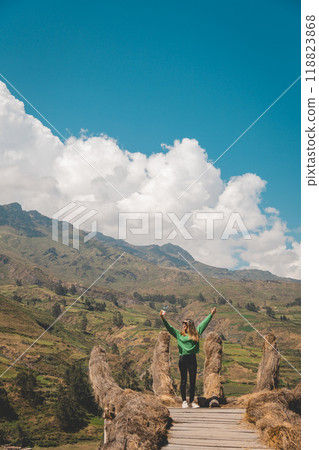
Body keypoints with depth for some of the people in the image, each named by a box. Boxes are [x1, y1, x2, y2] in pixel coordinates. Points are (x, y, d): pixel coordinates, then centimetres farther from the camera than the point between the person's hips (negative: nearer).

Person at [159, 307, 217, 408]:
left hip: (192, 359, 2)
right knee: (183, 381, 2)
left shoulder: (196, 333, 12)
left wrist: (211, 314, 18)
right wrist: (162, 318, -6)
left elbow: (204, 323, 16)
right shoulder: (179, 334, 9)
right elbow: (169, 327, 5)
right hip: (183, 359, -1)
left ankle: (192, 401, 13)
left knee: (193, 381, 4)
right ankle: (184, 401, 8)